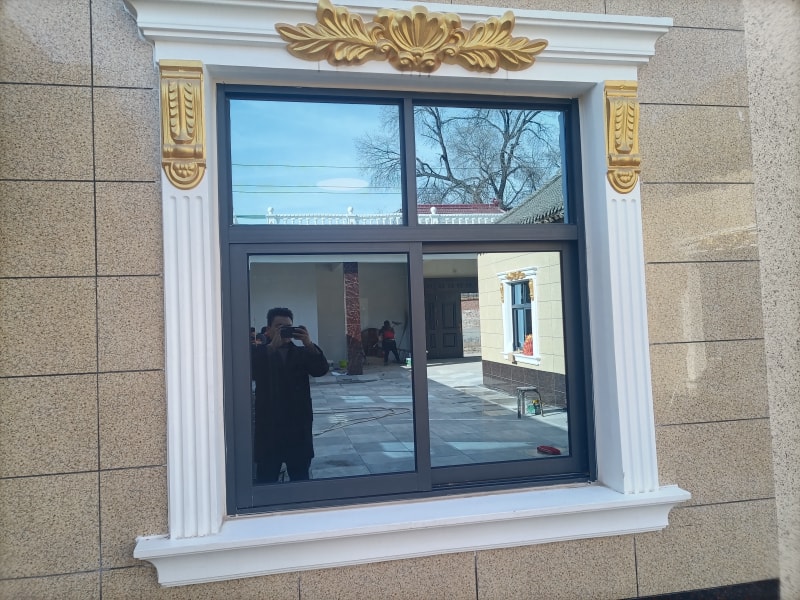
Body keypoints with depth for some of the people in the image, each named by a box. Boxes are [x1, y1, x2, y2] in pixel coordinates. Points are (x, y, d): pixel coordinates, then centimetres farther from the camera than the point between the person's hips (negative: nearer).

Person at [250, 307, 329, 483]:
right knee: (266, 481, 1)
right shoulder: (257, 353, 4)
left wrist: (309, 344, -20)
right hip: (268, 428, -2)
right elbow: (254, 373, -16)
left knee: (301, 480, 10)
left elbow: (322, 369, -6)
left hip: (299, 428, 2)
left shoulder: (302, 353, 10)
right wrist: (272, 346, -22)